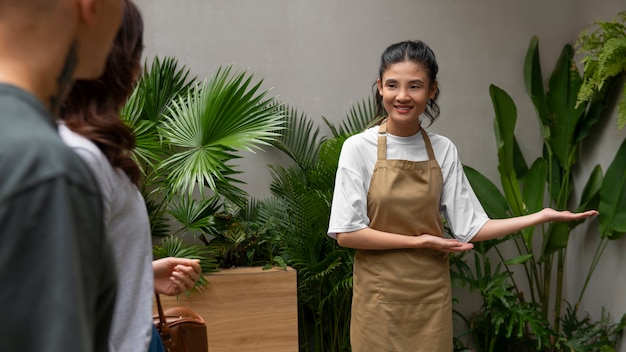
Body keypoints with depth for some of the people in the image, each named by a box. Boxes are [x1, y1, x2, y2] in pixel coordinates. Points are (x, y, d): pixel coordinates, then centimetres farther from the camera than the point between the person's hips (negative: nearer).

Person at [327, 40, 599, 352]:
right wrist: (420, 241, -13)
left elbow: (469, 229, -2)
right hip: (379, 297, -2)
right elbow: (345, 233, -13)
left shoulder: (443, 150, -1)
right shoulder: (359, 148, -9)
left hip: (431, 295, 3)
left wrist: (542, 216, -8)